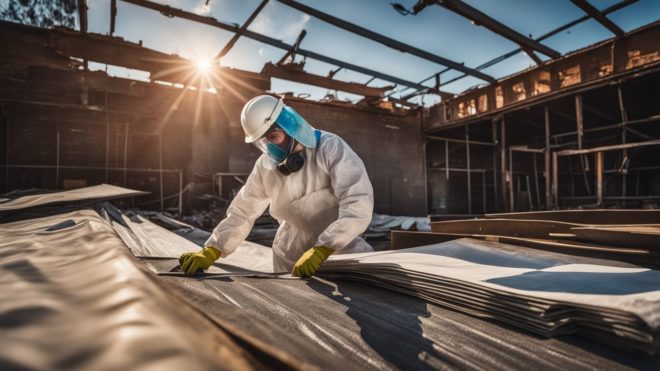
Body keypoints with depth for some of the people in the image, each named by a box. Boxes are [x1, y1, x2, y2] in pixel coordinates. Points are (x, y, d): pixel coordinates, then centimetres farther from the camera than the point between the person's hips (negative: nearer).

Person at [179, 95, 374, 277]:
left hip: (340, 249, -3)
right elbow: (241, 213, 0)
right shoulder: (265, 167, -3)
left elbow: (359, 206, -29)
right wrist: (210, 252, -13)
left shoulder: (330, 148, -19)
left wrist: (320, 251, -37)